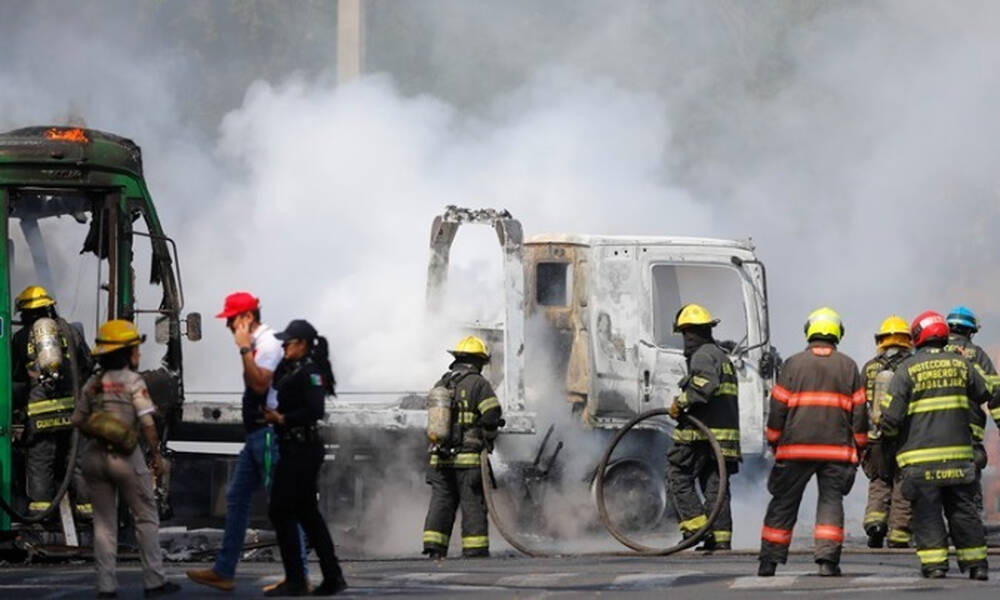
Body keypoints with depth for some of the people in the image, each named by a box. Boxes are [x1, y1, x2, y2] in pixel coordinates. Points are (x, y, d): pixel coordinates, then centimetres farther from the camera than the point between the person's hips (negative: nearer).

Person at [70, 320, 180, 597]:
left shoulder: (92, 384, 7)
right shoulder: (133, 382, -8)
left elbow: (77, 420, 7)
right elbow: (147, 423, -13)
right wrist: (156, 454, -6)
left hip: (96, 457, 5)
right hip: (125, 457, -5)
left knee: (104, 521, 10)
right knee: (146, 518, 7)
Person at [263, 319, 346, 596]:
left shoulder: (310, 372, -13)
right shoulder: (289, 370, 16)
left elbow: (315, 410, -23)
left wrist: (282, 419, -19)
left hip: (301, 450, -10)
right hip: (296, 449, 10)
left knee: (281, 510, -8)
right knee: (307, 513, 13)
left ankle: (295, 581, -7)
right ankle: (332, 578, 16)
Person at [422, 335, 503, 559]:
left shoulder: (441, 385, 16)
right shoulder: (478, 384, -4)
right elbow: (491, 416, -12)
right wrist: (487, 440, 3)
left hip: (440, 458, 5)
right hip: (468, 458, -5)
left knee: (440, 504, 7)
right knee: (473, 506, -1)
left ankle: (434, 550, 2)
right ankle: (476, 553, -1)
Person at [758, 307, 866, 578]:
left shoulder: (793, 364, 2)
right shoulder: (849, 367, 5)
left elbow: (778, 407, 3)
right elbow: (859, 411, 6)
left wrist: (775, 443, 13)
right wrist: (858, 447, 14)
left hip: (795, 447, 0)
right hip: (837, 449, 0)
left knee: (783, 504, 7)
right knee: (831, 500, 3)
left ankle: (769, 561, 8)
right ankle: (828, 560, -10)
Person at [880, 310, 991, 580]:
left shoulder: (907, 370, -7)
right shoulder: (960, 364, 5)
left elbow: (891, 414, -10)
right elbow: (983, 394, 21)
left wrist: (888, 434, 10)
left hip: (920, 456, -3)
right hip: (958, 451, 3)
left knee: (927, 511, 1)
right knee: (963, 509, 10)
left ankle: (934, 563, -5)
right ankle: (976, 563, 10)